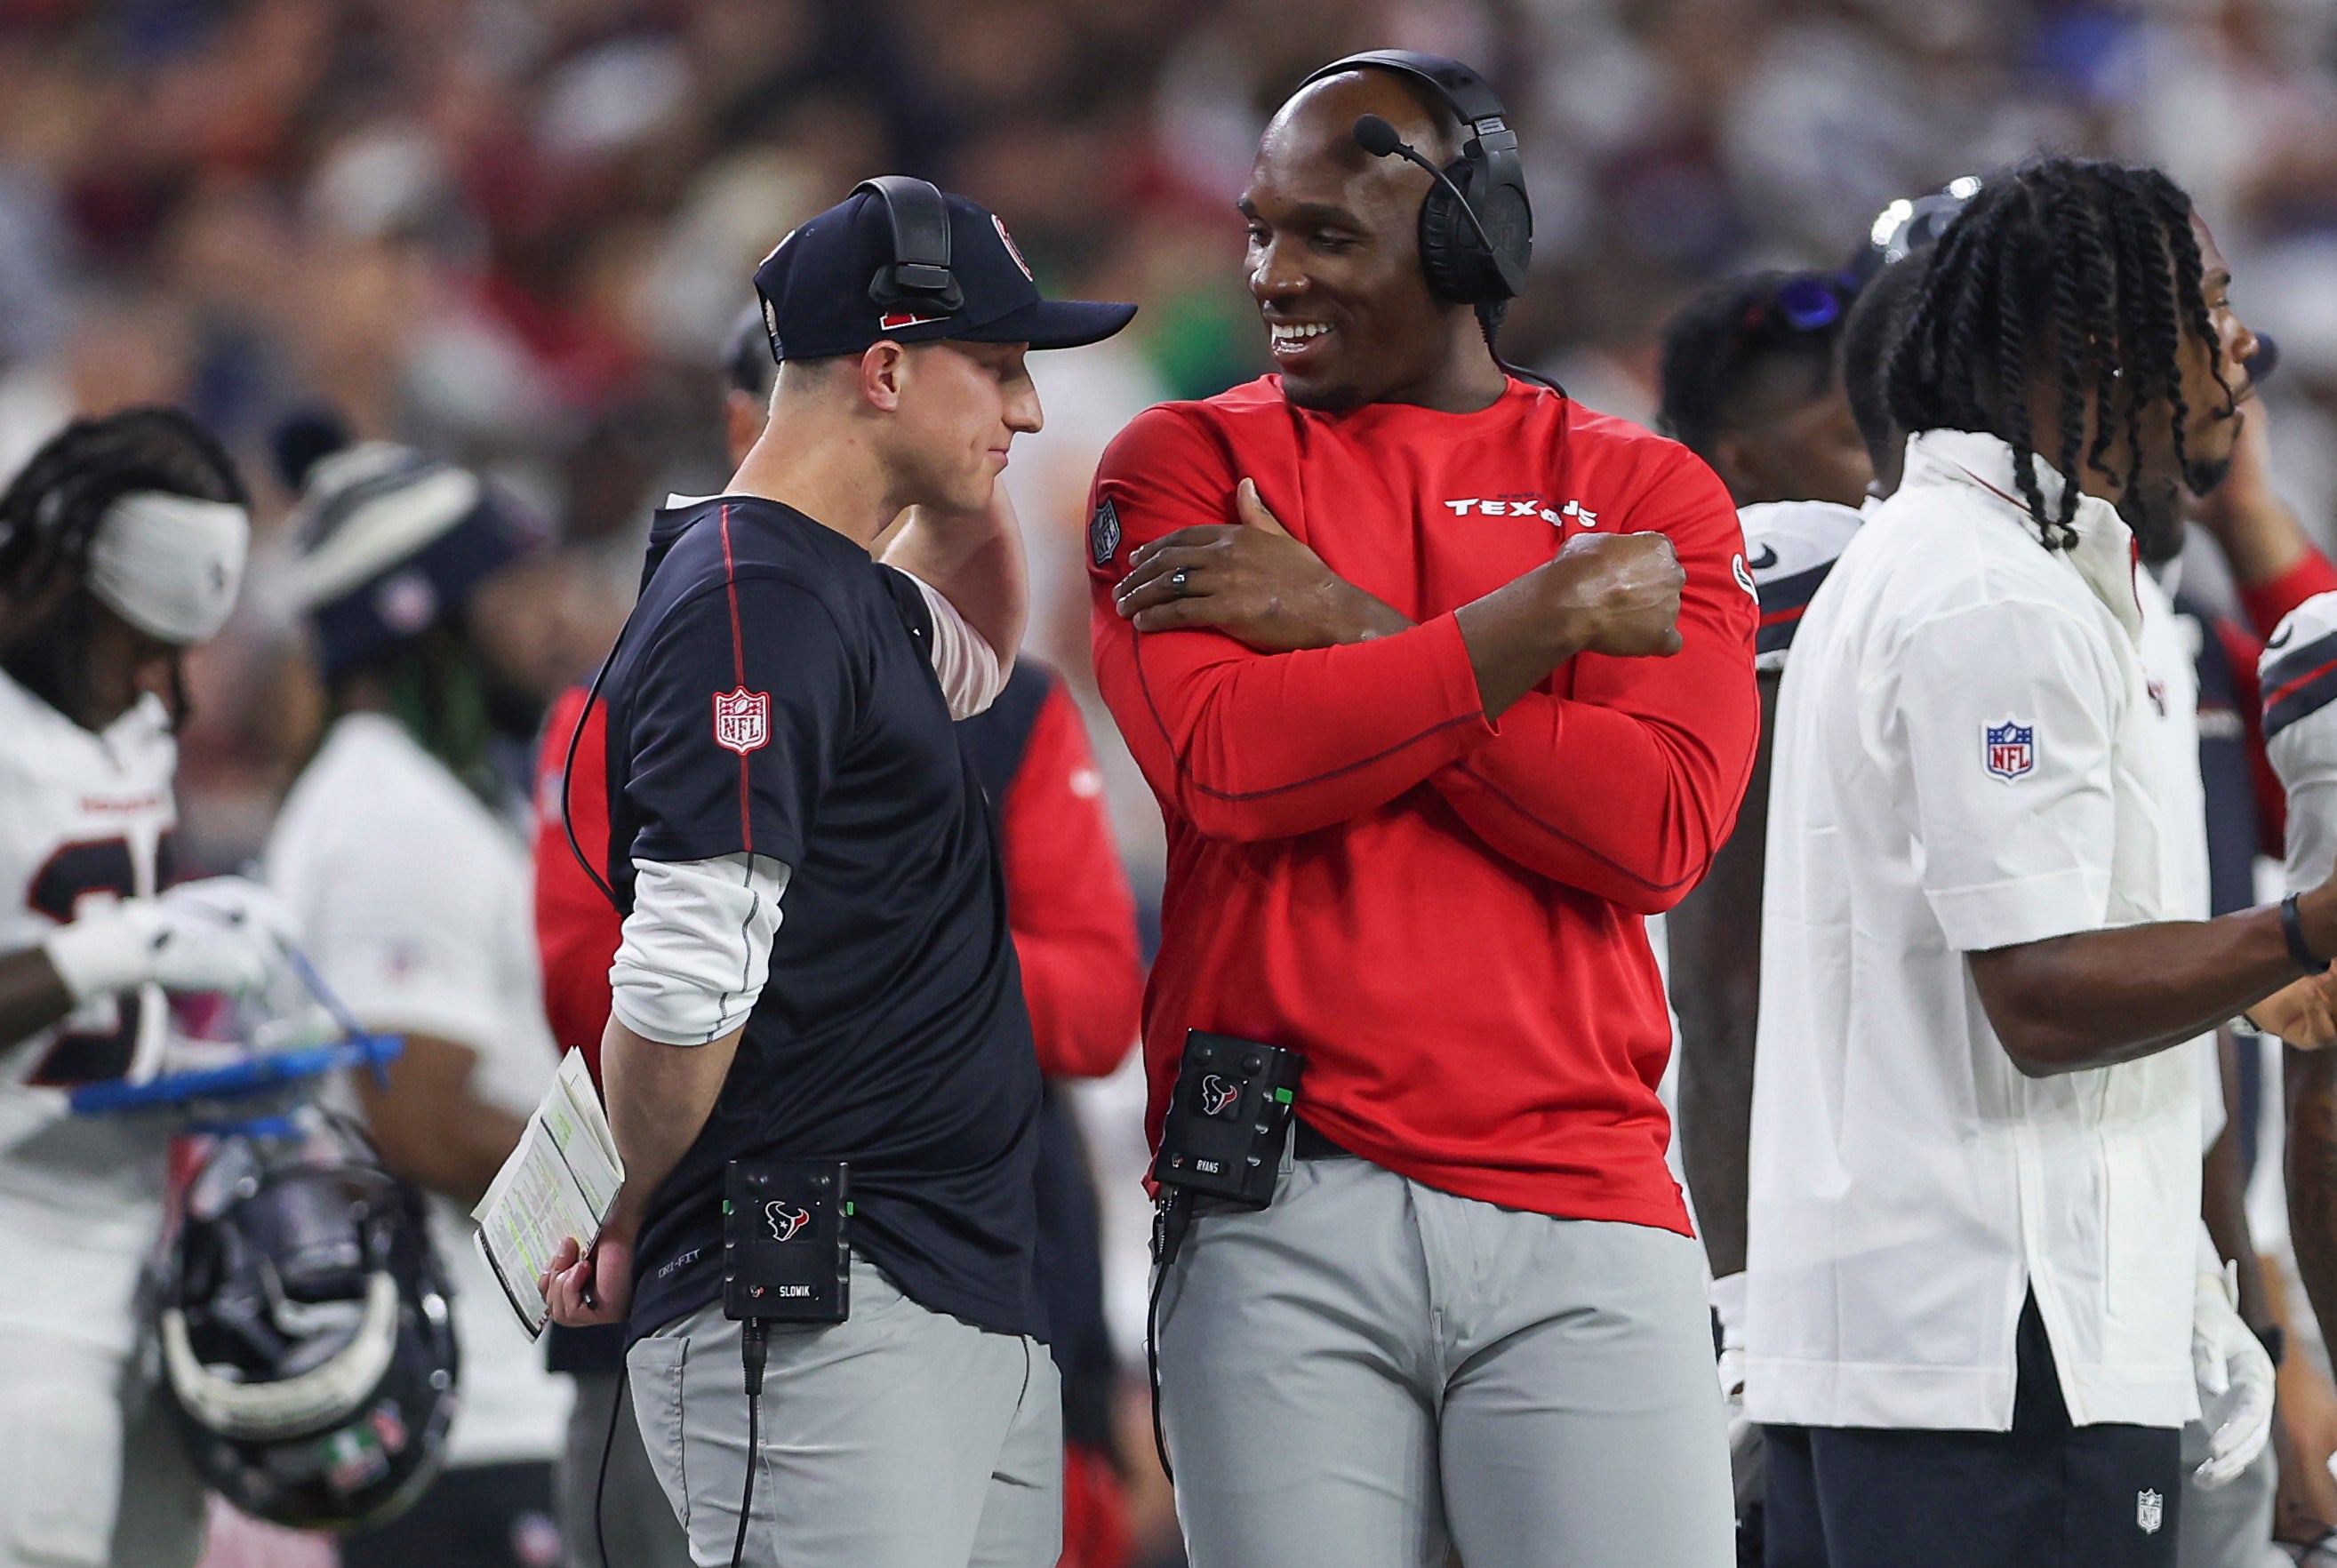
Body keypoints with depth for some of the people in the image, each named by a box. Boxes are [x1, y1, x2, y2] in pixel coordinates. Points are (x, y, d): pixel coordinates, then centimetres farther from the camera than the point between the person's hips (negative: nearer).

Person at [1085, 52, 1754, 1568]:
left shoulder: (1643, 494, 11)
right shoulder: (1188, 464, 11)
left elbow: (1661, 824, -5)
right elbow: (1226, 759, -8)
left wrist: (1352, 635, -6)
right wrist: (1551, 613, -5)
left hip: (1581, 1208, 0)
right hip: (1285, 1212, 0)